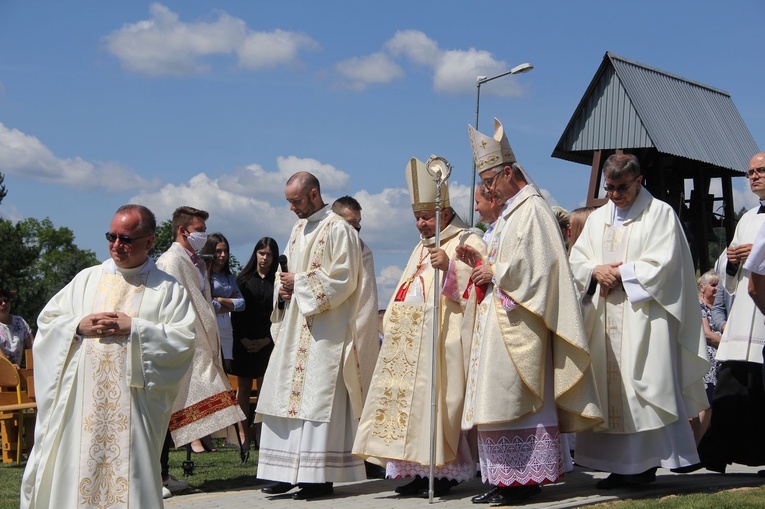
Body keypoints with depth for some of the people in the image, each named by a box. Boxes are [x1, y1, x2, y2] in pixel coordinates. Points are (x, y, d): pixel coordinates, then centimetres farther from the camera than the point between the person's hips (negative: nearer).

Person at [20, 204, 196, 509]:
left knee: (128, 478, -7)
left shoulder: (168, 289, 4)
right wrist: (78, 325, -6)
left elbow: (184, 340, -6)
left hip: (133, 404, -3)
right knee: (70, 475, 0)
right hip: (78, 405, 3)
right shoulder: (87, 279, 14)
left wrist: (135, 328, -13)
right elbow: (47, 321, 13)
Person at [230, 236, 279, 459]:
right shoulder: (243, 279, 7)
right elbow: (235, 312, 3)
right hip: (244, 341, 0)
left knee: (265, 388, -4)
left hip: (267, 343, 0)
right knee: (244, 388, 0)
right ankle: (243, 435, 0)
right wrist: (243, 339, -7)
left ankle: (262, 434, 0)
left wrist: (267, 340, -6)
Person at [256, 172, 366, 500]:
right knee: (287, 395, 6)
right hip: (295, 328, 9)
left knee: (318, 397, -9)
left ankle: (321, 477, -6)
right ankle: (290, 472, 11)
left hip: (325, 328, -9)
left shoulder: (338, 229, -8)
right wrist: (283, 287, 2)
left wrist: (300, 282, -13)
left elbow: (344, 279, -15)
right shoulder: (299, 230, 18)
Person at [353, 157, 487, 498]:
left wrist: (449, 267, -27)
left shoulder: (468, 244, -3)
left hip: (442, 338, -8)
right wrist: (393, 322, 21)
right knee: (407, 399, 4)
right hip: (408, 339, 8)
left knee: (435, 399, -10)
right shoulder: (422, 248, 23)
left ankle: (444, 472, -3)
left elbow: (473, 289, -14)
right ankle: (419, 471, 8)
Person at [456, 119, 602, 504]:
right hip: (498, 320, 10)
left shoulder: (533, 209, -9)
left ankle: (522, 478, -7)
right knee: (497, 397, 7)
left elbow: (538, 262, -19)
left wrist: (494, 272, -12)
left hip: (517, 322, -10)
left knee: (512, 396, -11)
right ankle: (506, 479, 9)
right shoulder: (510, 212, 21)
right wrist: (479, 262, 9)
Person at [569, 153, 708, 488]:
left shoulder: (660, 214, 0)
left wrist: (620, 273, -10)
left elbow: (663, 264, -9)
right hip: (604, 320, 6)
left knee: (643, 388, -10)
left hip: (643, 318, -5)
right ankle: (619, 466, 6)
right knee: (608, 388, 2)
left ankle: (645, 464, -6)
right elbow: (577, 259, 13)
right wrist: (597, 271, -7)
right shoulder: (597, 218, 18)